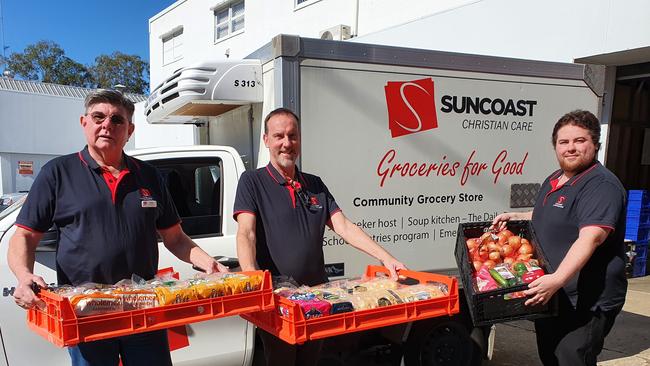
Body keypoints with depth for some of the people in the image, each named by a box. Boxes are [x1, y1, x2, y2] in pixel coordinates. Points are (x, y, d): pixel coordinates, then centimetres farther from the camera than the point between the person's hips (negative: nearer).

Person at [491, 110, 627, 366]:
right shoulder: (553, 181, 12)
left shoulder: (601, 186, -18)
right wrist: (516, 217, 15)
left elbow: (591, 237, -32)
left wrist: (557, 279, -41)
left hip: (586, 304, -9)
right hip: (549, 296, 9)